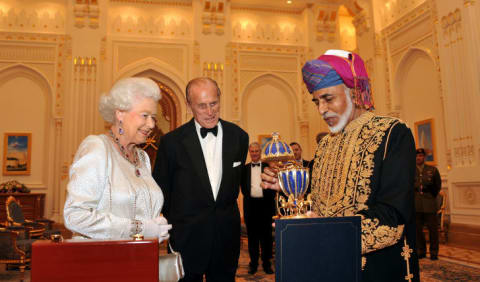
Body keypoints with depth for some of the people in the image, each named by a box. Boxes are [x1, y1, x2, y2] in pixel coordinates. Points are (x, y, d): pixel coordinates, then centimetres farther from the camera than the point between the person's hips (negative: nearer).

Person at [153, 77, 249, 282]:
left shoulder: (239, 137, 1)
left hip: (226, 236, 3)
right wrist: (176, 222, 5)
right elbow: (161, 189, 1)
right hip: (187, 239, -2)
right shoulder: (172, 141, -9)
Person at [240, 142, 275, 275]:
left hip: (265, 204, -1)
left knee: (266, 234, 5)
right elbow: (243, 186, 7)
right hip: (250, 204, 1)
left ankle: (266, 262, 15)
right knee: (252, 234, 7)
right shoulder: (244, 168, 10)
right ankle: (253, 262, 17)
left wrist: (270, 197, -7)